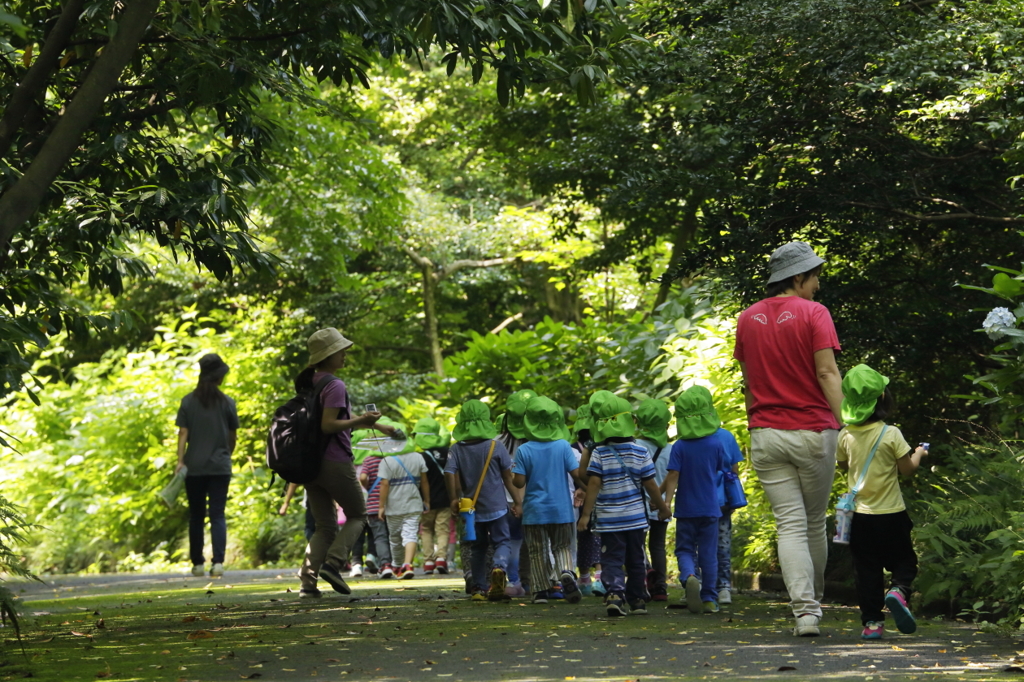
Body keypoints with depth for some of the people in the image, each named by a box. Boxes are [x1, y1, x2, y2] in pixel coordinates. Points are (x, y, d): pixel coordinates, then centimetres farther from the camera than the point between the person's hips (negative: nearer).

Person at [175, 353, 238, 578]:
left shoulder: (188, 402, 1)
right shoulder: (227, 403, 0)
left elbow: (183, 434, -5)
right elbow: (233, 437, 8)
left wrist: (180, 461, -5)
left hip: (194, 467, 1)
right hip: (220, 467, -1)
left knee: (196, 516, 10)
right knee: (218, 515, -1)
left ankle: (197, 563, 13)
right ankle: (218, 562, -14)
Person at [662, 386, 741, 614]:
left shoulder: (680, 447, -9)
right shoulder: (720, 440, -5)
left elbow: (673, 477, -14)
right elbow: (726, 469, 6)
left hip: (686, 508, -1)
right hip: (711, 506, 1)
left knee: (685, 549, 8)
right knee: (709, 553, 9)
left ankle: (689, 576, -23)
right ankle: (709, 598, 10)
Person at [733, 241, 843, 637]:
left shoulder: (748, 319, 9)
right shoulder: (813, 313, -5)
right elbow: (827, 373, -14)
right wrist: (845, 425, -17)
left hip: (765, 436, 3)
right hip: (813, 430, -3)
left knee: (790, 525, -1)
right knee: (815, 521, 14)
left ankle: (804, 610, -12)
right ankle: (814, 600, 28)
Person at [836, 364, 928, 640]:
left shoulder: (846, 436, -3)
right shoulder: (891, 434, -12)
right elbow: (908, 469, -5)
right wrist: (918, 454, 13)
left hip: (860, 514, 2)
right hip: (891, 514, -2)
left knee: (867, 570, 8)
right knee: (904, 561, 11)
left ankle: (872, 621, 3)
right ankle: (898, 590, -18)